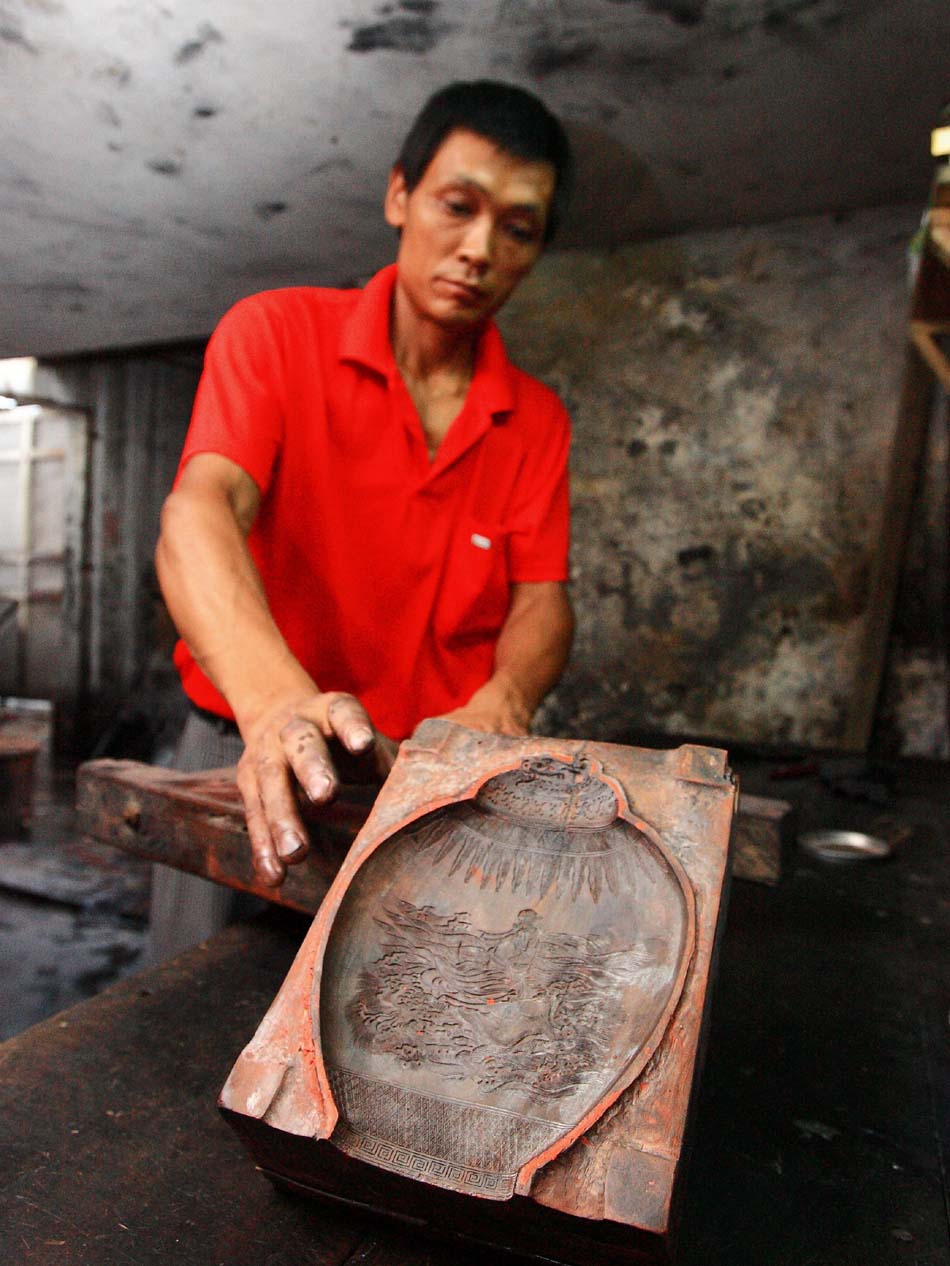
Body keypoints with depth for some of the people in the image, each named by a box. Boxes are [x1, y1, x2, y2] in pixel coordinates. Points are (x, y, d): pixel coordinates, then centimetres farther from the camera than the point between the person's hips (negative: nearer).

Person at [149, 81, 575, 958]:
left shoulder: (537, 419, 6)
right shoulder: (276, 333, -4)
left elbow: (543, 596, -3)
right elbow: (200, 512, -20)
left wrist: (500, 706, -27)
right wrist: (276, 700, -40)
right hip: (257, 767, -2)